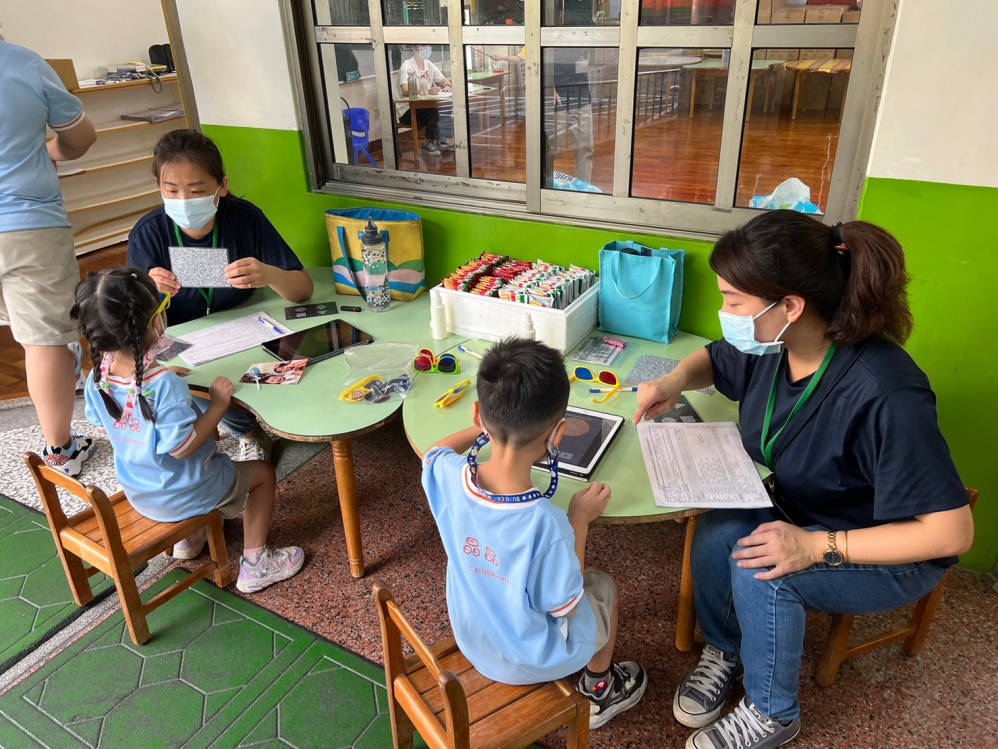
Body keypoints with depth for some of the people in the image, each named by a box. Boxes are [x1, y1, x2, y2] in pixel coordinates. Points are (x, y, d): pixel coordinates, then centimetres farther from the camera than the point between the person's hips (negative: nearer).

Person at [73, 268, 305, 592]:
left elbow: (102, 427, 5)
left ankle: (189, 536, 47)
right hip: (182, 497, -8)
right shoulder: (164, 385, -35)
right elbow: (182, 447, -30)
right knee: (263, 472, 13)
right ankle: (254, 565, 17)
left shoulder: (98, 378, -12)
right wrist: (218, 405, -23)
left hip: (138, 494, 8)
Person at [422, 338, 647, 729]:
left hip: (471, 642, 4)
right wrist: (580, 519, -16)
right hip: (531, 662, -4)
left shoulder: (448, 477, -26)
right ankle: (599, 691, 46)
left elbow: (435, 450, 1)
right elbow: (566, 607, -22)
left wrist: (489, 426, 11)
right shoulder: (546, 523, -41)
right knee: (603, 586, 23)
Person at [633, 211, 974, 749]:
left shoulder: (885, 395, -35)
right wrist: (675, 382, -13)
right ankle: (724, 651, 8)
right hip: (797, 515, 6)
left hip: (890, 554, -5)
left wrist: (817, 547, -33)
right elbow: (714, 360, 9)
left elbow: (952, 532, -29)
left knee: (757, 569, -28)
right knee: (718, 533, -22)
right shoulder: (772, 346, -15)